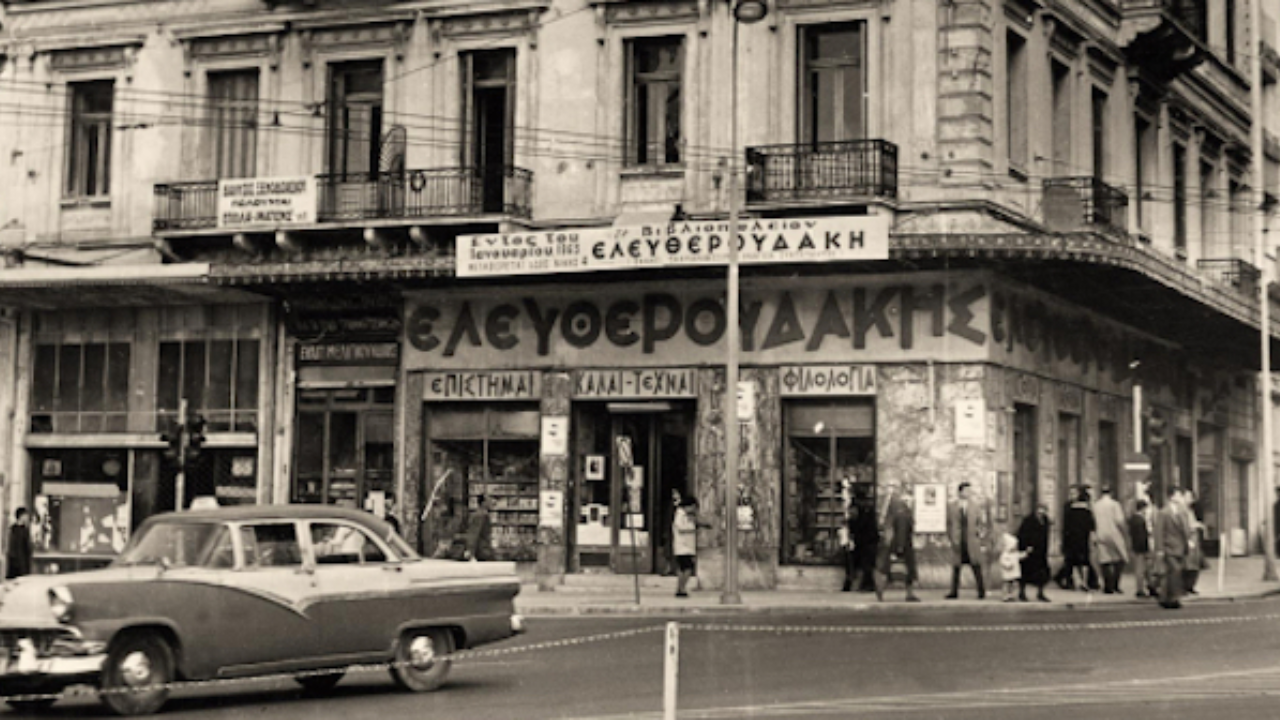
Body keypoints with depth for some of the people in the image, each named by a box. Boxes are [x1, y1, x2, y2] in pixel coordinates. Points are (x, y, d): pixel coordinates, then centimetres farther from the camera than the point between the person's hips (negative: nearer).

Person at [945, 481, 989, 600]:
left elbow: (984, 524, 4)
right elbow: (949, 524, 11)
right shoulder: (951, 506, 3)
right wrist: (952, 538, 2)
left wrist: (983, 543, 0)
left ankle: (981, 592, 7)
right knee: (956, 568, 2)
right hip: (958, 544, 1)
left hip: (973, 543, -1)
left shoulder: (976, 506, 0)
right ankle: (954, 592, 10)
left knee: (977, 567, -2)